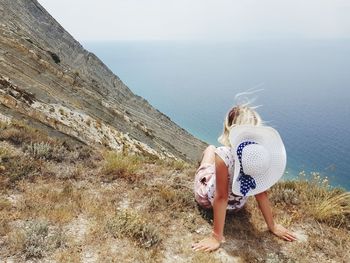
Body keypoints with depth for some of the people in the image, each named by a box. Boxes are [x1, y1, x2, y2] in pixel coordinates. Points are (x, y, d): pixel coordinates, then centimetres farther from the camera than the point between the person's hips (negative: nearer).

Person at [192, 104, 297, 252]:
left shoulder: (224, 154, -39)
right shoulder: (260, 154, -26)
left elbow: (221, 197, -32)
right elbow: (261, 193, -16)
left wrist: (217, 237, -21)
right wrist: (272, 226, 0)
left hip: (208, 198, -3)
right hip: (237, 205, 3)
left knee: (211, 148, 21)